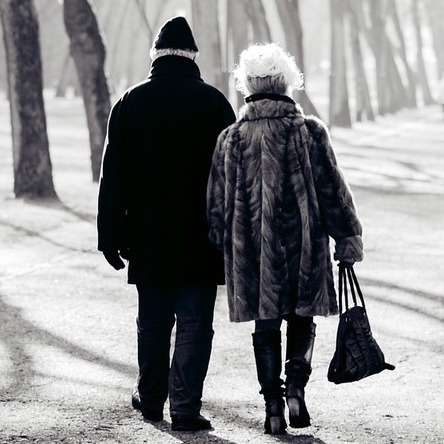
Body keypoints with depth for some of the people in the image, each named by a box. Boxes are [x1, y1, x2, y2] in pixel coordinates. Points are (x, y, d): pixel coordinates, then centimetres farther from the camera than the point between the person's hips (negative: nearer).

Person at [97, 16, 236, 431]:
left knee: (152, 321, 16)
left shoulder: (130, 103, 1)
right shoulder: (213, 102, -5)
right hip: (200, 239, -2)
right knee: (194, 323, 1)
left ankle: (150, 398, 26)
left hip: (147, 239, 3)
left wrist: (110, 236, 5)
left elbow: (113, 176, 1)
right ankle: (185, 405, -5)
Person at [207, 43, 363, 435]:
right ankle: (296, 383, -9)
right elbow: (333, 189, -3)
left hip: (251, 248, 1)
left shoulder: (231, 138, -1)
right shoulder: (310, 131, -5)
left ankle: (273, 403, 5)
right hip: (304, 243, -1)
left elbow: (217, 201, 4)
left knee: (266, 326, 9)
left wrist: (221, 248, 15)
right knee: (302, 319, 14)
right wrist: (348, 237, 4)